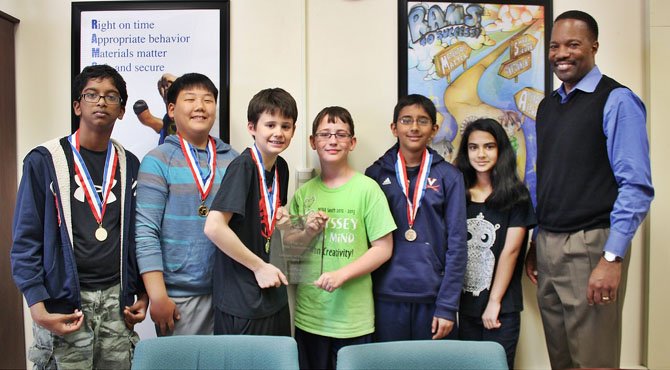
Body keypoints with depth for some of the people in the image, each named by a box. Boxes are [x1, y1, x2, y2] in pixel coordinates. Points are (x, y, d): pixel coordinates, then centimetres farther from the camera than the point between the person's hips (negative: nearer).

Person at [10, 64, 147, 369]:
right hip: (63, 302, -3)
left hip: (117, 299, 3)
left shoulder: (129, 164, 8)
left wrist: (142, 293, 8)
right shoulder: (44, 161, -3)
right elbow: (25, 240, -5)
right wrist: (38, 307, -12)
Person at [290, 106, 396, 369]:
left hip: (353, 318, -3)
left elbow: (383, 249, -9)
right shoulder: (303, 193, 5)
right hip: (308, 315, 3)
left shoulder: (367, 188, -8)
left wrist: (341, 274, -19)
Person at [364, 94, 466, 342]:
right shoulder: (376, 174, 4)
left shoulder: (449, 177, 1)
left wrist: (447, 306, -6)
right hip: (387, 297, 1)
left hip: (433, 297, 0)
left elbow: (457, 244, -1)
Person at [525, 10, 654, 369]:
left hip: (591, 245, -6)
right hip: (547, 245, 6)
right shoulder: (547, 106, 13)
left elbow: (636, 187, -14)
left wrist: (612, 258, -19)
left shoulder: (617, 101, -8)